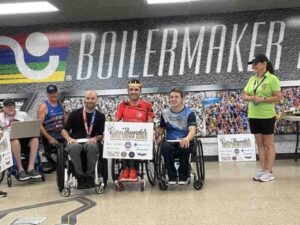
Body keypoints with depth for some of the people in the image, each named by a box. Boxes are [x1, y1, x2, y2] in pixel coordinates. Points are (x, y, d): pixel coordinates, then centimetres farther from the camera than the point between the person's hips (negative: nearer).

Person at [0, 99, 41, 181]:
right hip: (9, 140, -2)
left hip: (24, 138, 2)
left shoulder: (23, 114, 16)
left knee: (35, 139, -31)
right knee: (15, 141, -39)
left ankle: (31, 168, -34)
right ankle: (20, 169, -29)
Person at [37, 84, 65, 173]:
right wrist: (49, 138, -20)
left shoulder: (60, 104, 11)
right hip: (49, 135, -4)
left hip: (61, 134, 5)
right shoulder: (44, 106, -7)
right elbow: (39, 125, -14)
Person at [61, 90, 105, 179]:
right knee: (74, 147, -37)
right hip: (75, 142, 0)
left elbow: (101, 134, 11)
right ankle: (80, 175, -26)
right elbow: (64, 130, 9)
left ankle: (90, 175, -24)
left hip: (91, 142, 0)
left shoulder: (100, 116, 11)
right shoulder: (75, 113, 7)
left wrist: (95, 138, -11)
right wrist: (69, 138, -12)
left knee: (92, 146, -37)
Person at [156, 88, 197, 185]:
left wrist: (187, 138, -41)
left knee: (185, 147, -38)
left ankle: (183, 176, -16)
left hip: (184, 142, -2)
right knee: (165, 147, -34)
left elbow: (192, 130, -18)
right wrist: (159, 135, 3)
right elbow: (161, 127, 27)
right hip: (170, 142, 2)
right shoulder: (165, 113, 12)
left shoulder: (189, 113, -1)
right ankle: (172, 177, -18)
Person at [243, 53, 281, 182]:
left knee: (268, 144, 2)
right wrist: (251, 98, -8)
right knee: (260, 144, 11)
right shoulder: (251, 79, 11)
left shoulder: (272, 79, -8)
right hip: (253, 116, 6)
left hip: (267, 116, -6)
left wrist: (263, 99, -22)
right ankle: (263, 170, 18)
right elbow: (244, 96, 13)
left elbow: (278, 97, -11)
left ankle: (269, 172, 8)